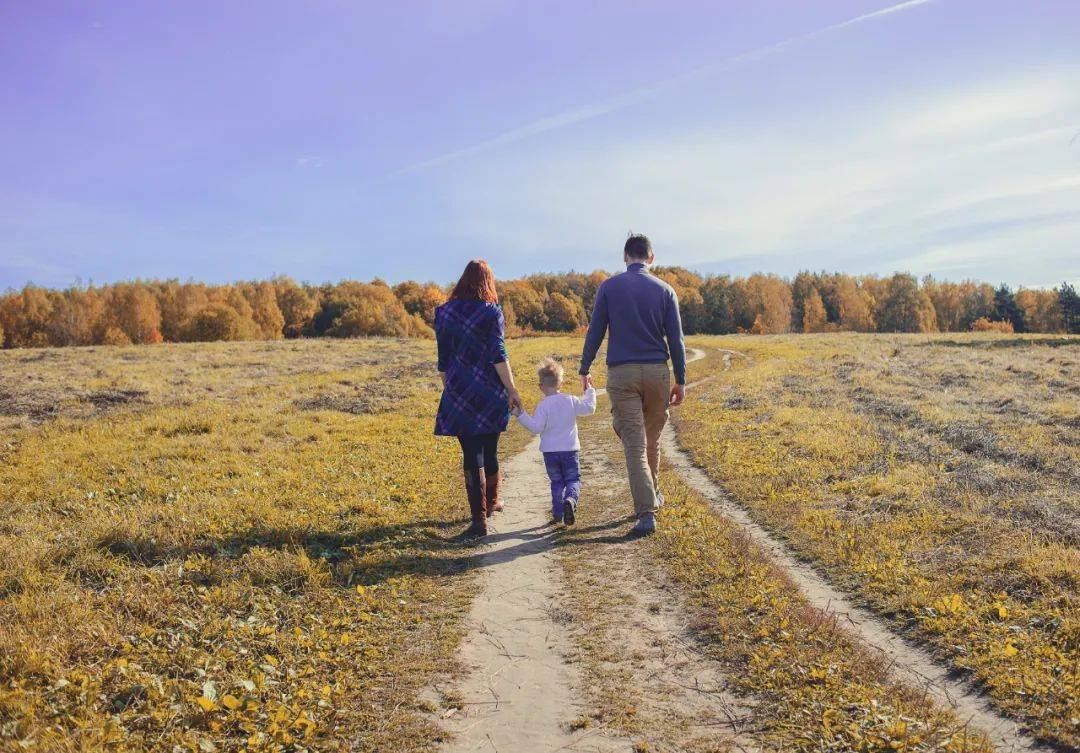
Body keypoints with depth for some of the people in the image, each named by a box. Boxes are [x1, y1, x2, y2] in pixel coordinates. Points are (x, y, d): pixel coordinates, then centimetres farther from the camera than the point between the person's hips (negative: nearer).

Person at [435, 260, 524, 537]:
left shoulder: (444, 312, 4)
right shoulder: (491, 311, -4)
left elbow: (443, 360, 7)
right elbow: (498, 355, -11)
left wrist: (448, 390, 16)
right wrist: (512, 390, -9)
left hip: (459, 394, 1)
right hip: (490, 393, -1)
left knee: (471, 455, 2)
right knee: (490, 451, 16)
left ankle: (479, 519, -2)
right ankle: (491, 502, 36)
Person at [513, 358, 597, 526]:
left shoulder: (543, 405, -9)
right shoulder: (571, 401, 0)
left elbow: (536, 427, -16)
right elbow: (589, 408, 10)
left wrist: (521, 415, -11)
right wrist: (589, 391, 23)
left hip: (550, 451, 0)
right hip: (570, 449, 1)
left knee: (556, 482, 13)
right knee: (573, 479, 8)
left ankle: (558, 514, 10)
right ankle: (570, 499, -23)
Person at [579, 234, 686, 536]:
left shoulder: (609, 287, 1)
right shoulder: (664, 290, 3)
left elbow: (595, 332, 1)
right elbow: (675, 339, 1)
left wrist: (584, 370, 10)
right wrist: (680, 381, 6)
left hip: (621, 374, -2)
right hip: (657, 371, 2)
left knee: (634, 445, -4)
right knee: (652, 438, 19)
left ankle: (646, 512, -11)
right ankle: (653, 496, 34)